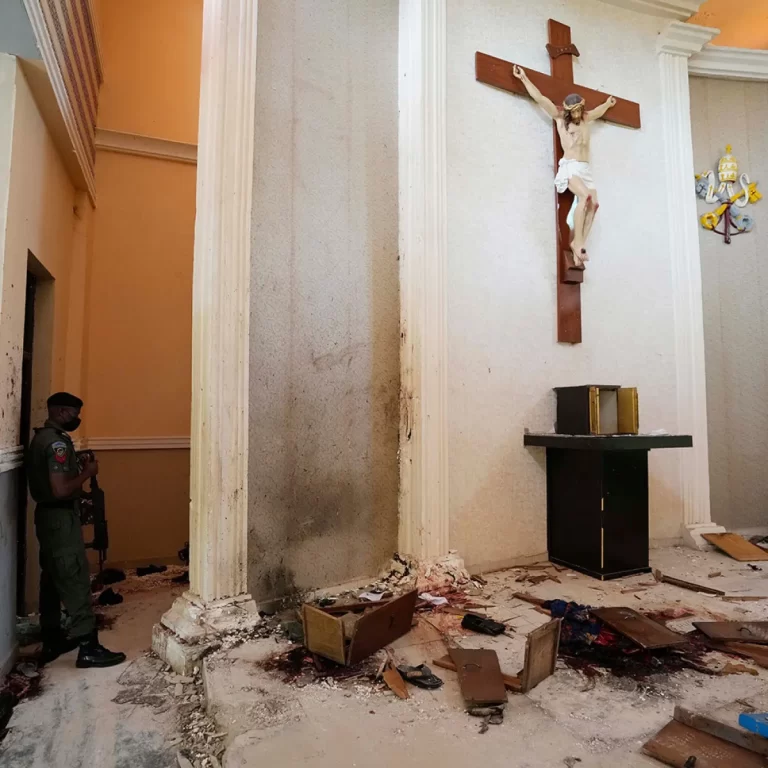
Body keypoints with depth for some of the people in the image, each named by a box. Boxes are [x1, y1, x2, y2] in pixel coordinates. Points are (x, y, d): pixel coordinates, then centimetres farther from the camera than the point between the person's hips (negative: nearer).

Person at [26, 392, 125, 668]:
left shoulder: (40, 438, 12)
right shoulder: (57, 442, -20)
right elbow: (61, 490, -26)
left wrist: (77, 470, 11)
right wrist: (87, 472, -14)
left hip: (47, 514, 10)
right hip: (60, 517, -10)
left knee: (52, 579, 16)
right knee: (75, 580, -7)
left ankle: (52, 641, 26)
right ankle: (88, 647, -1)